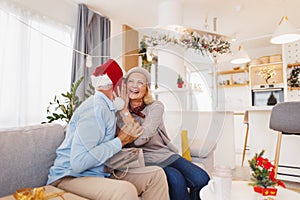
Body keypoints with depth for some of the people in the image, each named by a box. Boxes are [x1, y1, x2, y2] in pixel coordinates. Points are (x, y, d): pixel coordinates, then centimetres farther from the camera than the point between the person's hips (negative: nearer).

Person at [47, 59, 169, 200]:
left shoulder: (107, 107, 11)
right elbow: (78, 163, -25)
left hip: (101, 174, 9)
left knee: (156, 174, -6)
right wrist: (120, 141, -20)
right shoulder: (95, 108, -18)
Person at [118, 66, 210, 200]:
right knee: (176, 179, -29)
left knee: (202, 179, -19)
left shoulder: (156, 106, -1)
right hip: (145, 161, -2)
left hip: (166, 155, 2)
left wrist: (125, 111, -12)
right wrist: (121, 107, -14)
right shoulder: (118, 113, 1)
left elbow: (141, 139, -15)